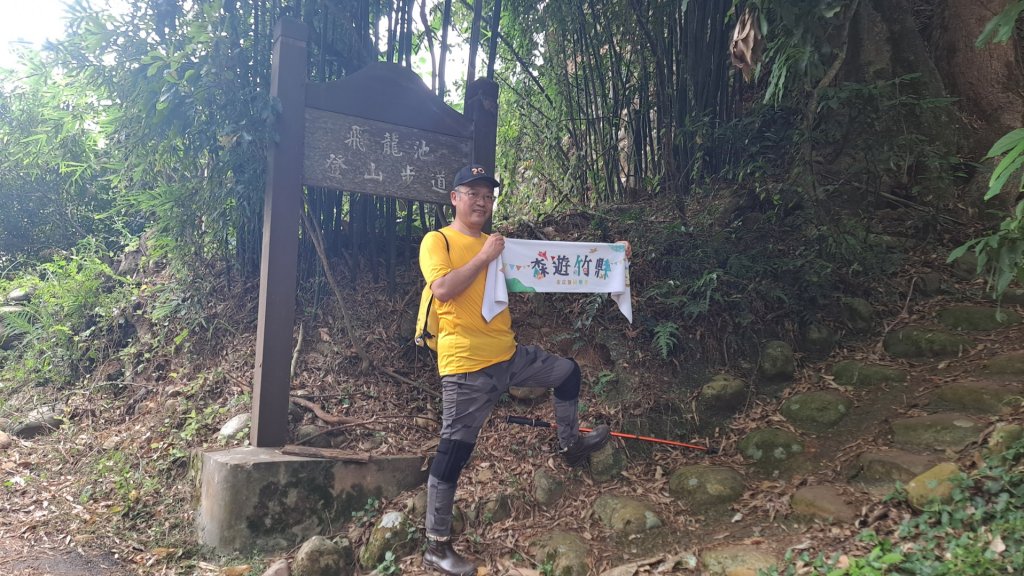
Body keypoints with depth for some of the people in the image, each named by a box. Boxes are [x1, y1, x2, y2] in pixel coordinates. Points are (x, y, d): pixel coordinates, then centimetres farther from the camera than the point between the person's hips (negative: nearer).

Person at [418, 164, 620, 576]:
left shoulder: (496, 245, 15)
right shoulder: (437, 241, -5)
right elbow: (442, 290, -22)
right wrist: (484, 256, -16)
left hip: (508, 355, 7)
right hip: (467, 365, -7)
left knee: (568, 372, 20)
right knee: (453, 452, -4)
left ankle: (571, 445, 38)